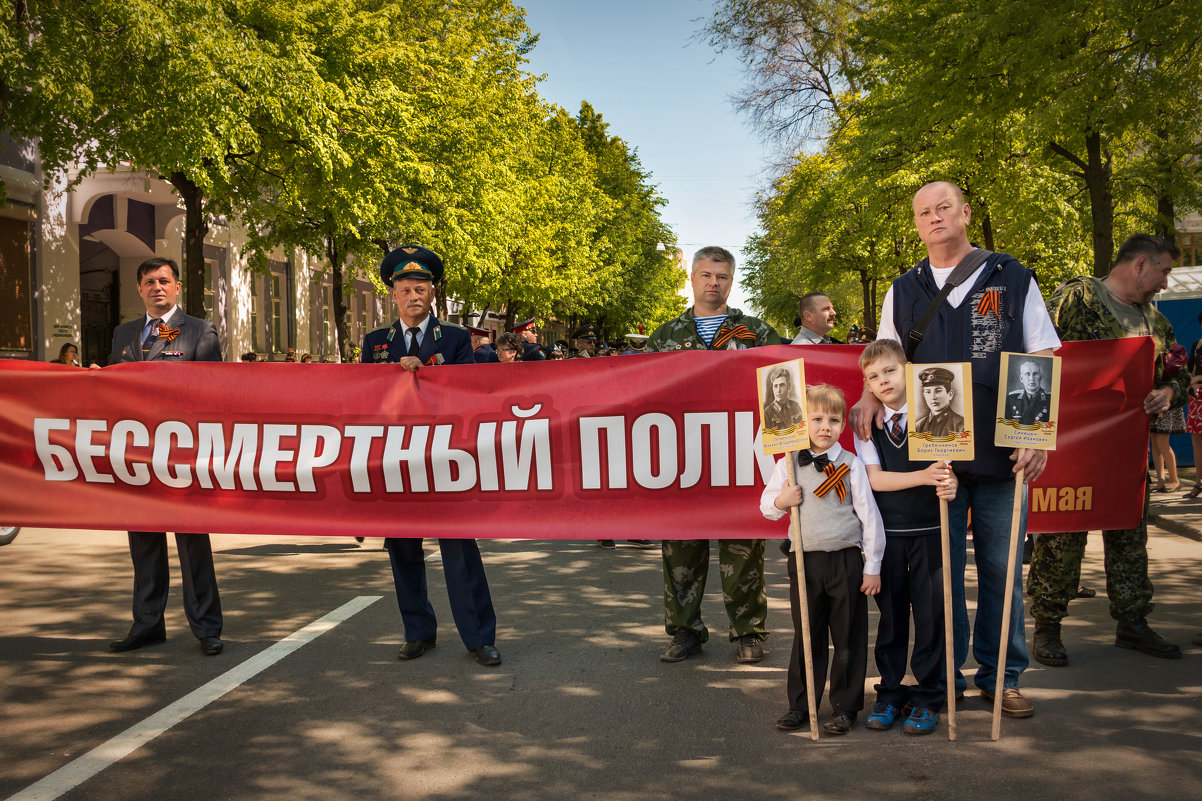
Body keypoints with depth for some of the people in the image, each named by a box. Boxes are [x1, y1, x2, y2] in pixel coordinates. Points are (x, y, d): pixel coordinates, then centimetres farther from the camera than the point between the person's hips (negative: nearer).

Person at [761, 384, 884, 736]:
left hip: (846, 562, -1)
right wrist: (780, 502, -10)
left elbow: (869, 517, -1)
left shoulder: (851, 465, -4)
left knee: (848, 638, 7)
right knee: (805, 637, 11)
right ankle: (800, 705, 25)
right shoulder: (787, 465, 2)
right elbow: (766, 506, 13)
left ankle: (845, 707, 21)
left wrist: (872, 568, -1)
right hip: (805, 563, 2)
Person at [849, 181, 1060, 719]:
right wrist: (871, 397, -3)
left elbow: (1042, 362, 4)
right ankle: (944, 677, 17)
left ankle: (1001, 676, 19)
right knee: (940, 568, 4)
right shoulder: (902, 292, 12)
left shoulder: (1012, 279, 6)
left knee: (1001, 569, 5)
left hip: (1002, 452, -1)